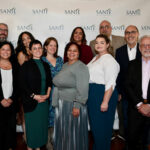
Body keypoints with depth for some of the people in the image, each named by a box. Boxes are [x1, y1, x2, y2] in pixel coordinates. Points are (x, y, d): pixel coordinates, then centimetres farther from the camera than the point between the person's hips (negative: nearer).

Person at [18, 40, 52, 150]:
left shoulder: (45, 65, 10)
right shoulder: (26, 65, -4)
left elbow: (49, 81, 12)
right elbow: (22, 83, -8)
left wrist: (47, 94, -3)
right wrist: (34, 96, -13)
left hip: (44, 100, 4)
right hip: (31, 100, -4)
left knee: (42, 123, 9)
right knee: (32, 123, 5)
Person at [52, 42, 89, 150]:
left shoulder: (81, 67, -12)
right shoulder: (65, 65, 12)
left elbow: (82, 89, -19)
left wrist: (77, 106, -23)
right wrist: (56, 102, 12)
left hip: (73, 105, -7)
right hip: (61, 105, 7)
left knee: (73, 132, 6)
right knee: (63, 131, 18)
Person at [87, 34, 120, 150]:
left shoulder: (109, 60, -13)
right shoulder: (95, 58, 15)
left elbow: (110, 84, -20)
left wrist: (105, 102, -24)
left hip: (104, 94, -9)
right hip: (92, 94, 9)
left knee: (102, 126, 2)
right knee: (94, 123, 18)